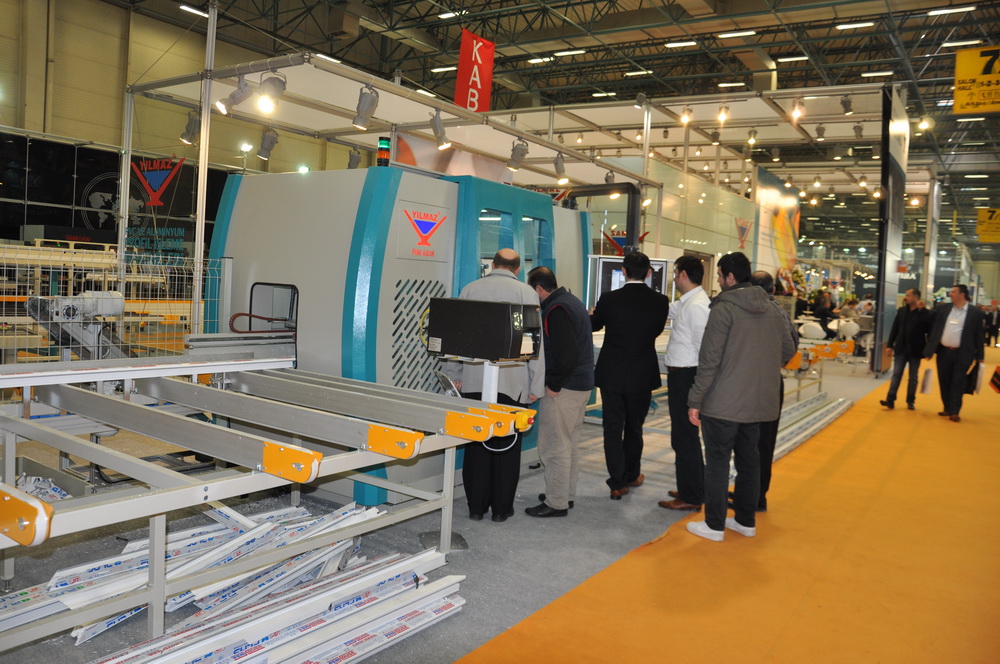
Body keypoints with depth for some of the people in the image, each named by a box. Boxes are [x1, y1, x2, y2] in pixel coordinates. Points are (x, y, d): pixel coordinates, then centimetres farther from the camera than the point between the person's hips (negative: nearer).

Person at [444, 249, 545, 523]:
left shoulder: (470, 290, 7)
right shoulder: (526, 292, 0)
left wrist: (454, 375, 15)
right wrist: (536, 385, 0)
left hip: (474, 380, 2)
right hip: (512, 381, -2)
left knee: (476, 443, 9)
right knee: (506, 445, 7)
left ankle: (476, 506, 16)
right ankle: (501, 508, 14)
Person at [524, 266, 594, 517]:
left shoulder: (556, 310, -17)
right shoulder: (573, 301, 14)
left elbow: (566, 353, -24)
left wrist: (554, 385, -16)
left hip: (564, 388, -10)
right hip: (583, 383, 10)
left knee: (555, 446, -2)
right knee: (570, 444, 18)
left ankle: (556, 503, 5)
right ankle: (567, 494, 29)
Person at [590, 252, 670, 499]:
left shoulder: (609, 299, -12)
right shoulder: (660, 301, -9)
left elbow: (594, 325, 7)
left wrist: (592, 314, 31)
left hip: (612, 374, -2)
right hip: (643, 375, 2)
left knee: (613, 429, 7)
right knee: (634, 428, 19)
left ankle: (617, 483, 8)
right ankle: (631, 474, 34)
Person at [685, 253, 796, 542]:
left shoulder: (723, 309, -14)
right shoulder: (772, 310, 6)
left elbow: (709, 360, -17)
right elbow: (788, 350, 12)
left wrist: (695, 400, -12)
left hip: (723, 402, -7)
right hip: (758, 402, 7)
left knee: (717, 461, 3)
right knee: (749, 459, 16)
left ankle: (714, 525, 9)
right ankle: (746, 521, 27)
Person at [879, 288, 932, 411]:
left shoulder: (925, 313, -6)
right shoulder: (901, 311, 5)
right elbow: (894, 329, 6)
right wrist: (890, 345, 2)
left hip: (915, 350, -2)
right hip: (901, 348, 2)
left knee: (913, 377, 8)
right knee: (896, 374, -2)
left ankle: (910, 401, 17)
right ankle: (890, 400, -6)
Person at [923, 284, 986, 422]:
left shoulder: (975, 313, -3)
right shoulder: (942, 309, 4)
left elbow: (978, 335, 1)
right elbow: (933, 329, 4)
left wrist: (979, 356, 0)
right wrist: (929, 350, 0)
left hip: (962, 354, -3)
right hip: (943, 352, 3)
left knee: (958, 383, 0)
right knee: (944, 382, 10)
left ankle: (954, 412, 5)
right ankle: (947, 408, 22)